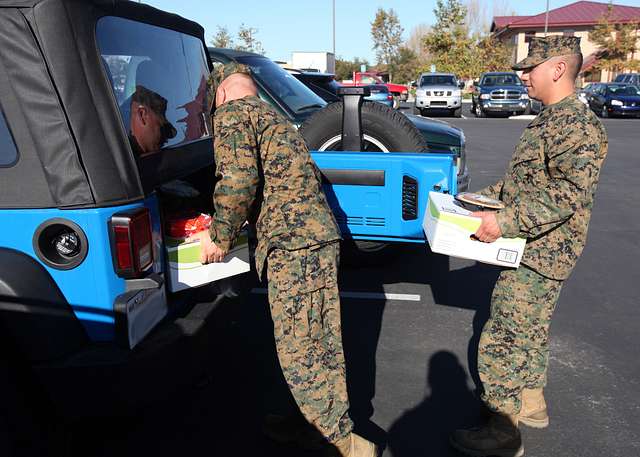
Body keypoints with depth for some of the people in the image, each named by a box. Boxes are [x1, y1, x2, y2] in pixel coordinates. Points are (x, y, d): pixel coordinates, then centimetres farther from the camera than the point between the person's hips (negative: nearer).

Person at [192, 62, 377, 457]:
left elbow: (239, 179, -15)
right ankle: (321, 424, 29)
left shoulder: (232, 113, 1)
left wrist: (220, 237, -2)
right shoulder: (271, 115, 29)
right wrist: (231, 228, 36)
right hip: (322, 233, 10)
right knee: (322, 341, 15)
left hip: (293, 242, -10)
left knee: (298, 350, -4)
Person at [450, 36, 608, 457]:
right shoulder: (550, 119, 14)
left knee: (504, 340, -5)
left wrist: (506, 222, -32)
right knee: (529, 331, 21)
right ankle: (531, 403, 38)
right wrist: (484, 198, 15)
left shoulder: (579, 125, -18)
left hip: (540, 253, -10)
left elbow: (567, 194, -29)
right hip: (529, 248, 10)